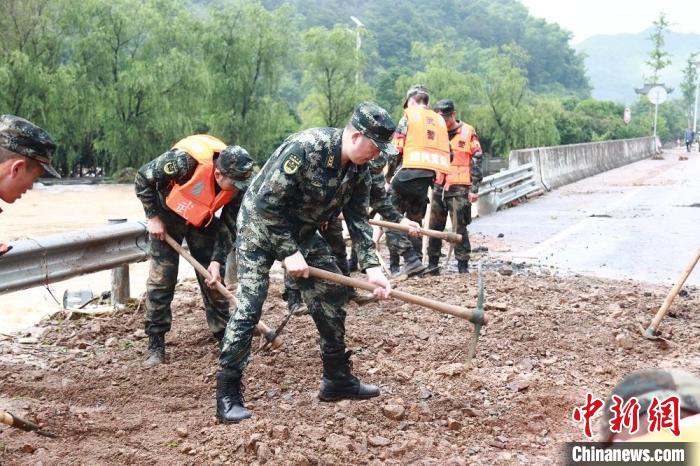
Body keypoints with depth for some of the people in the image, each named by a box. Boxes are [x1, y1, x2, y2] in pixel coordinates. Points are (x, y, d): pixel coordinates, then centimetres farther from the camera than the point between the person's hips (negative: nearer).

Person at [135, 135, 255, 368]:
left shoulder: (237, 185, -23)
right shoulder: (185, 160, -37)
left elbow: (229, 226, -11)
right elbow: (144, 178, -22)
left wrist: (217, 261, -19)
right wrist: (153, 218, -18)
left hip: (202, 220, 3)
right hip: (168, 217, -3)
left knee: (213, 279, 2)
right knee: (161, 279, -6)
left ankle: (224, 337, 13)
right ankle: (155, 345, 0)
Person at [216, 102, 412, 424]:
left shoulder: (358, 170, -8)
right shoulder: (305, 148, -31)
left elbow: (358, 220, -4)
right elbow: (267, 204, -28)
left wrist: (372, 268, -15)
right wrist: (289, 253, -25)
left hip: (301, 231, 8)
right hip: (260, 225, -8)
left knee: (332, 293, 5)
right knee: (249, 306, -12)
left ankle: (337, 379, 16)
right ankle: (227, 396, -7)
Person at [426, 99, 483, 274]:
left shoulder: (468, 132, -2)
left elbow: (476, 162, -3)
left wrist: (474, 189, -8)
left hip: (459, 188, -5)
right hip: (439, 187, 5)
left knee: (459, 228, -4)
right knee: (434, 227, 7)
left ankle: (463, 266, 3)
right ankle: (433, 264, 14)